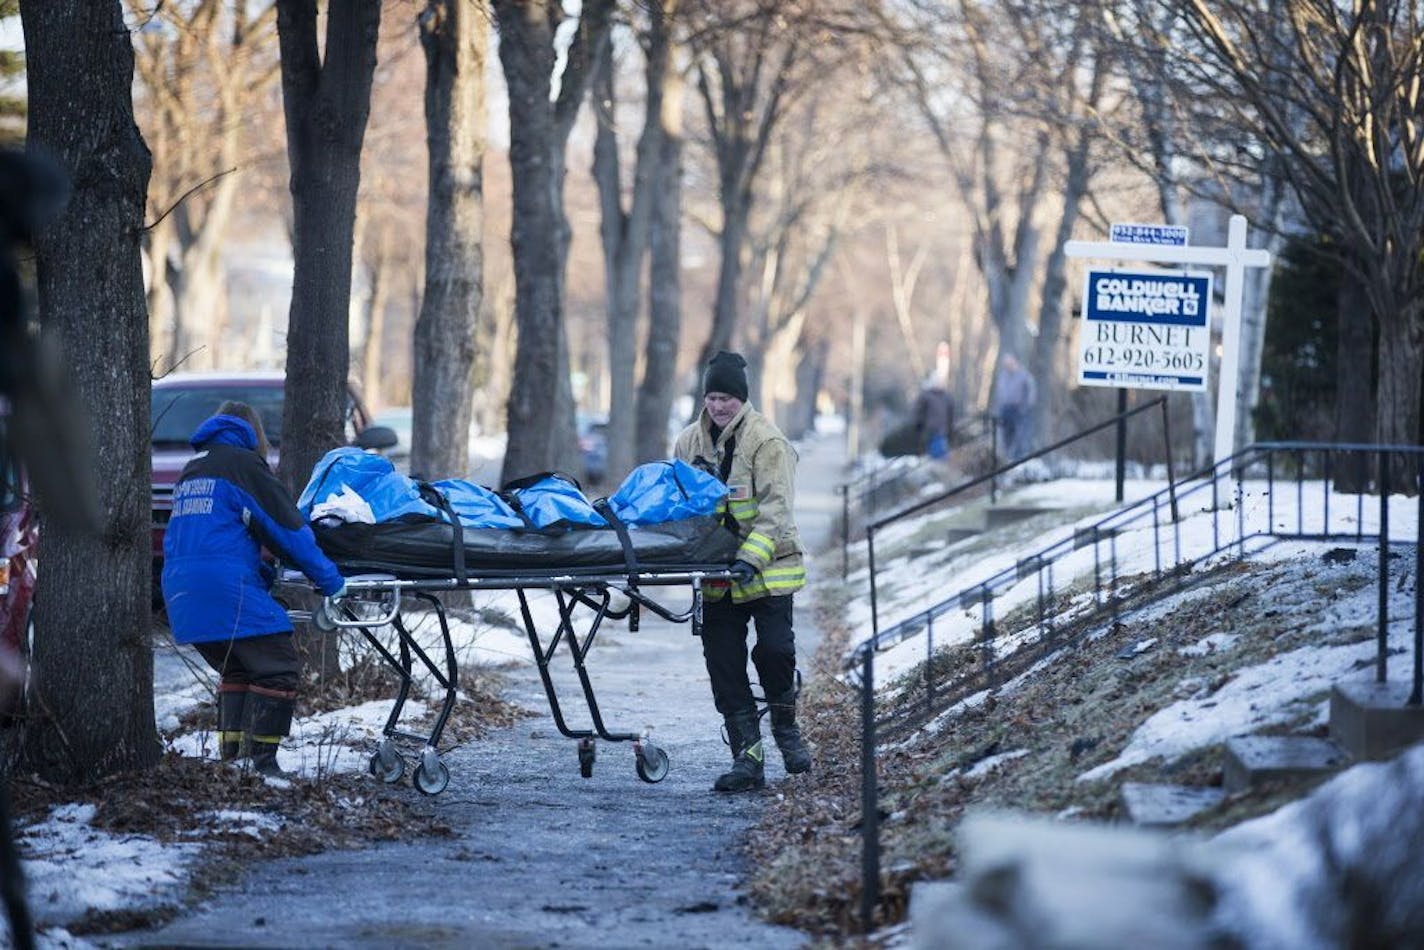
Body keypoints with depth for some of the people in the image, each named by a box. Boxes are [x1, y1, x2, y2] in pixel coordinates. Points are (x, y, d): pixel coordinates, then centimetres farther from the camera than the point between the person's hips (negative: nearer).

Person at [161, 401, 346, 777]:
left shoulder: (192, 469, 24)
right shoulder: (243, 464, -1)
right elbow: (290, 530, -3)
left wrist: (264, 574, 22)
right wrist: (331, 581, 2)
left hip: (182, 592, 8)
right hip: (226, 591, -8)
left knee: (237, 671, 22)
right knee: (279, 669, -3)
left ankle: (231, 756, 17)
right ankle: (260, 760, -9)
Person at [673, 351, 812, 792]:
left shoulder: (766, 441, -10)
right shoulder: (689, 442, 8)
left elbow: (776, 508, -17)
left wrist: (752, 556, -29)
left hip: (767, 571, -5)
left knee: (775, 648, -11)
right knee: (724, 665, 1)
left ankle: (785, 726, 18)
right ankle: (747, 757, 4)